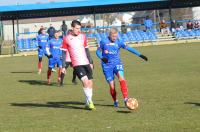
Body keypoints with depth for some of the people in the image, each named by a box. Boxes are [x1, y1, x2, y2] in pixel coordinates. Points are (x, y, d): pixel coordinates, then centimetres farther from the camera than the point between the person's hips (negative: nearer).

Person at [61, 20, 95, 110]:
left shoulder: (83, 37, 9)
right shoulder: (66, 39, -3)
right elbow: (64, 53, 1)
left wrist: (91, 62, 19)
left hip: (86, 63, 5)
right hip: (77, 65, -5)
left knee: (90, 82, 2)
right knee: (85, 81, -21)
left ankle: (88, 103, 15)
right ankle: (89, 101, -12)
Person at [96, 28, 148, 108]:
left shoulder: (118, 42, 1)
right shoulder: (104, 42, -2)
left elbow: (128, 48, -3)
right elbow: (98, 51, 5)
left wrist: (140, 55, -10)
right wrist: (101, 57, -17)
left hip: (117, 64, 1)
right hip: (107, 66, -1)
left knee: (121, 78, -27)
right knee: (112, 85, -5)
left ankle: (126, 99, -29)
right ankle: (115, 101, 20)